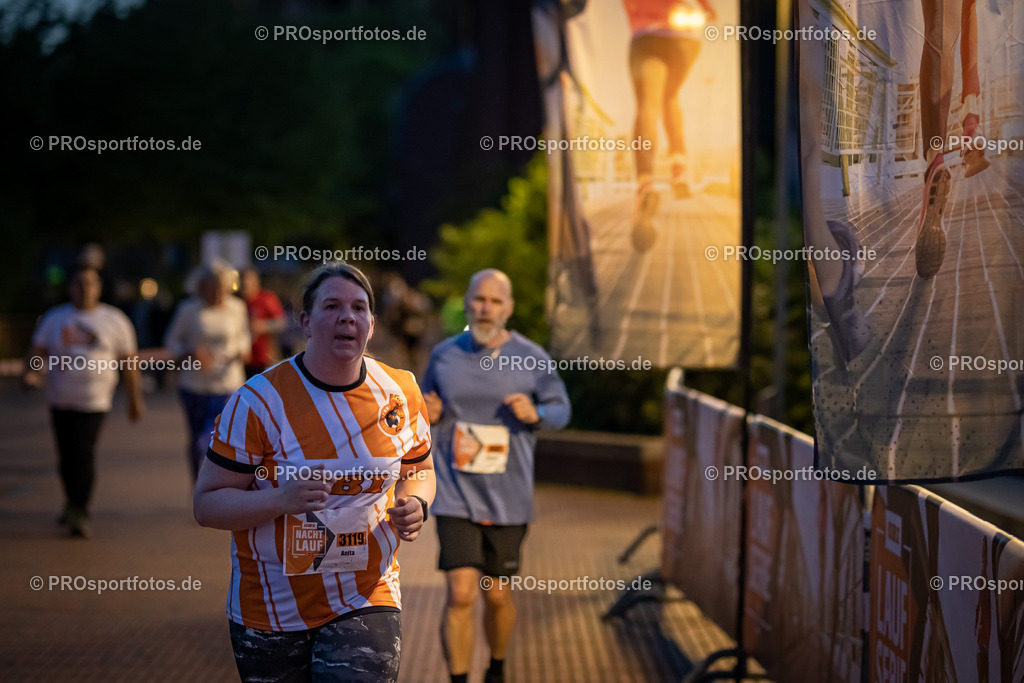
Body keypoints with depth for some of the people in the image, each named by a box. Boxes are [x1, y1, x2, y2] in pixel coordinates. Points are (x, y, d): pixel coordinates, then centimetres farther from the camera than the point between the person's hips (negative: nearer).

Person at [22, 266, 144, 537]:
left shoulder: (114, 320, 3)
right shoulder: (54, 318, 9)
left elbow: (129, 361, 6)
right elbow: (38, 351, 8)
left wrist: (135, 398, 6)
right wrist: (31, 372, -13)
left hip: (94, 400, -3)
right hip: (60, 400, 3)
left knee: (83, 451, -15)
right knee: (67, 454, 7)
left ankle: (79, 512, -11)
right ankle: (72, 503, 27)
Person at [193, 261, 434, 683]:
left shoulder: (401, 392, 0)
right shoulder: (258, 401, -11)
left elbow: (419, 469, 18)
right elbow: (206, 505, -11)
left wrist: (416, 504, -6)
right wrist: (282, 498, -28)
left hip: (367, 599, 1)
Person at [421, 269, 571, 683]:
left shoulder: (532, 359, -2)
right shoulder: (444, 355, 2)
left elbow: (561, 409, 6)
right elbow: (427, 403, 17)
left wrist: (536, 414, -16)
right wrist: (429, 414, -7)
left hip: (509, 500, 0)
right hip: (456, 497, 0)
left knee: (497, 596, 12)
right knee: (461, 595, -12)